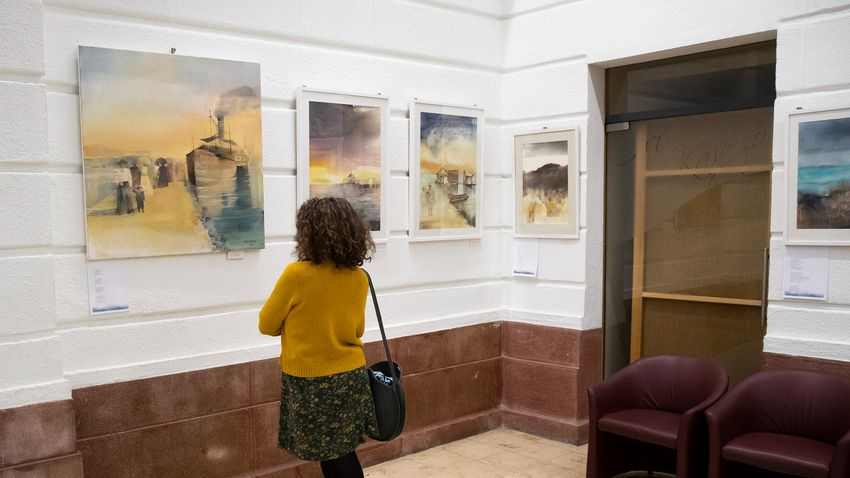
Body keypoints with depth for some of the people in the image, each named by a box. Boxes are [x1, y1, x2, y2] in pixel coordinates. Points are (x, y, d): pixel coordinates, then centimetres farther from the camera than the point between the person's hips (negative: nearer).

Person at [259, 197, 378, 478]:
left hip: (310, 381, -4)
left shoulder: (296, 274, -18)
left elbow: (267, 325, -4)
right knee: (343, 453, 19)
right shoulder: (359, 278, -2)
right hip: (351, 376, 5)